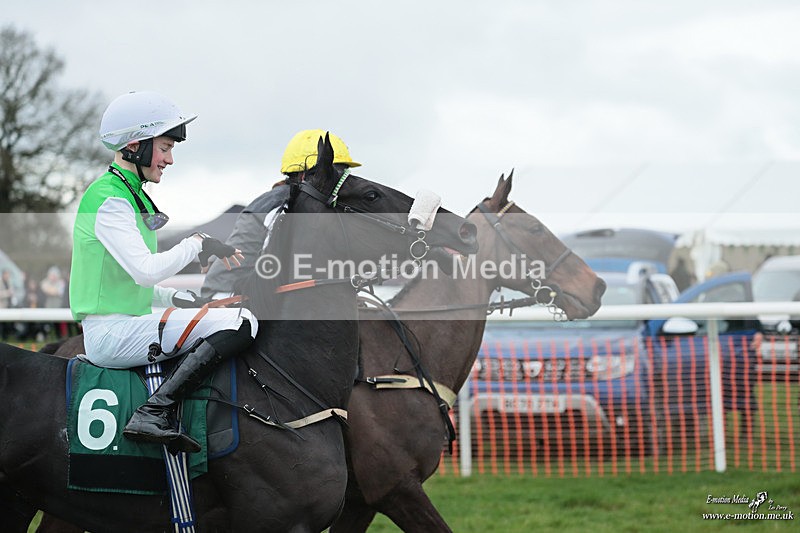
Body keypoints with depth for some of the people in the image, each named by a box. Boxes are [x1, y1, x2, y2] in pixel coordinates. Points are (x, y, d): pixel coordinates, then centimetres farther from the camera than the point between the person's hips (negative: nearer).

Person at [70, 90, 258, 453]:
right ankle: (153, 415, -25)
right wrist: (196, 245, -12)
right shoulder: (108, 200, -12)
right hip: (112, 333, -11)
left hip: (125, 324, 11)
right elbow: (145, 270, -24)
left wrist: (181, 300, 11)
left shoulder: (129, 195, 20)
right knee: (239, 324, -22)